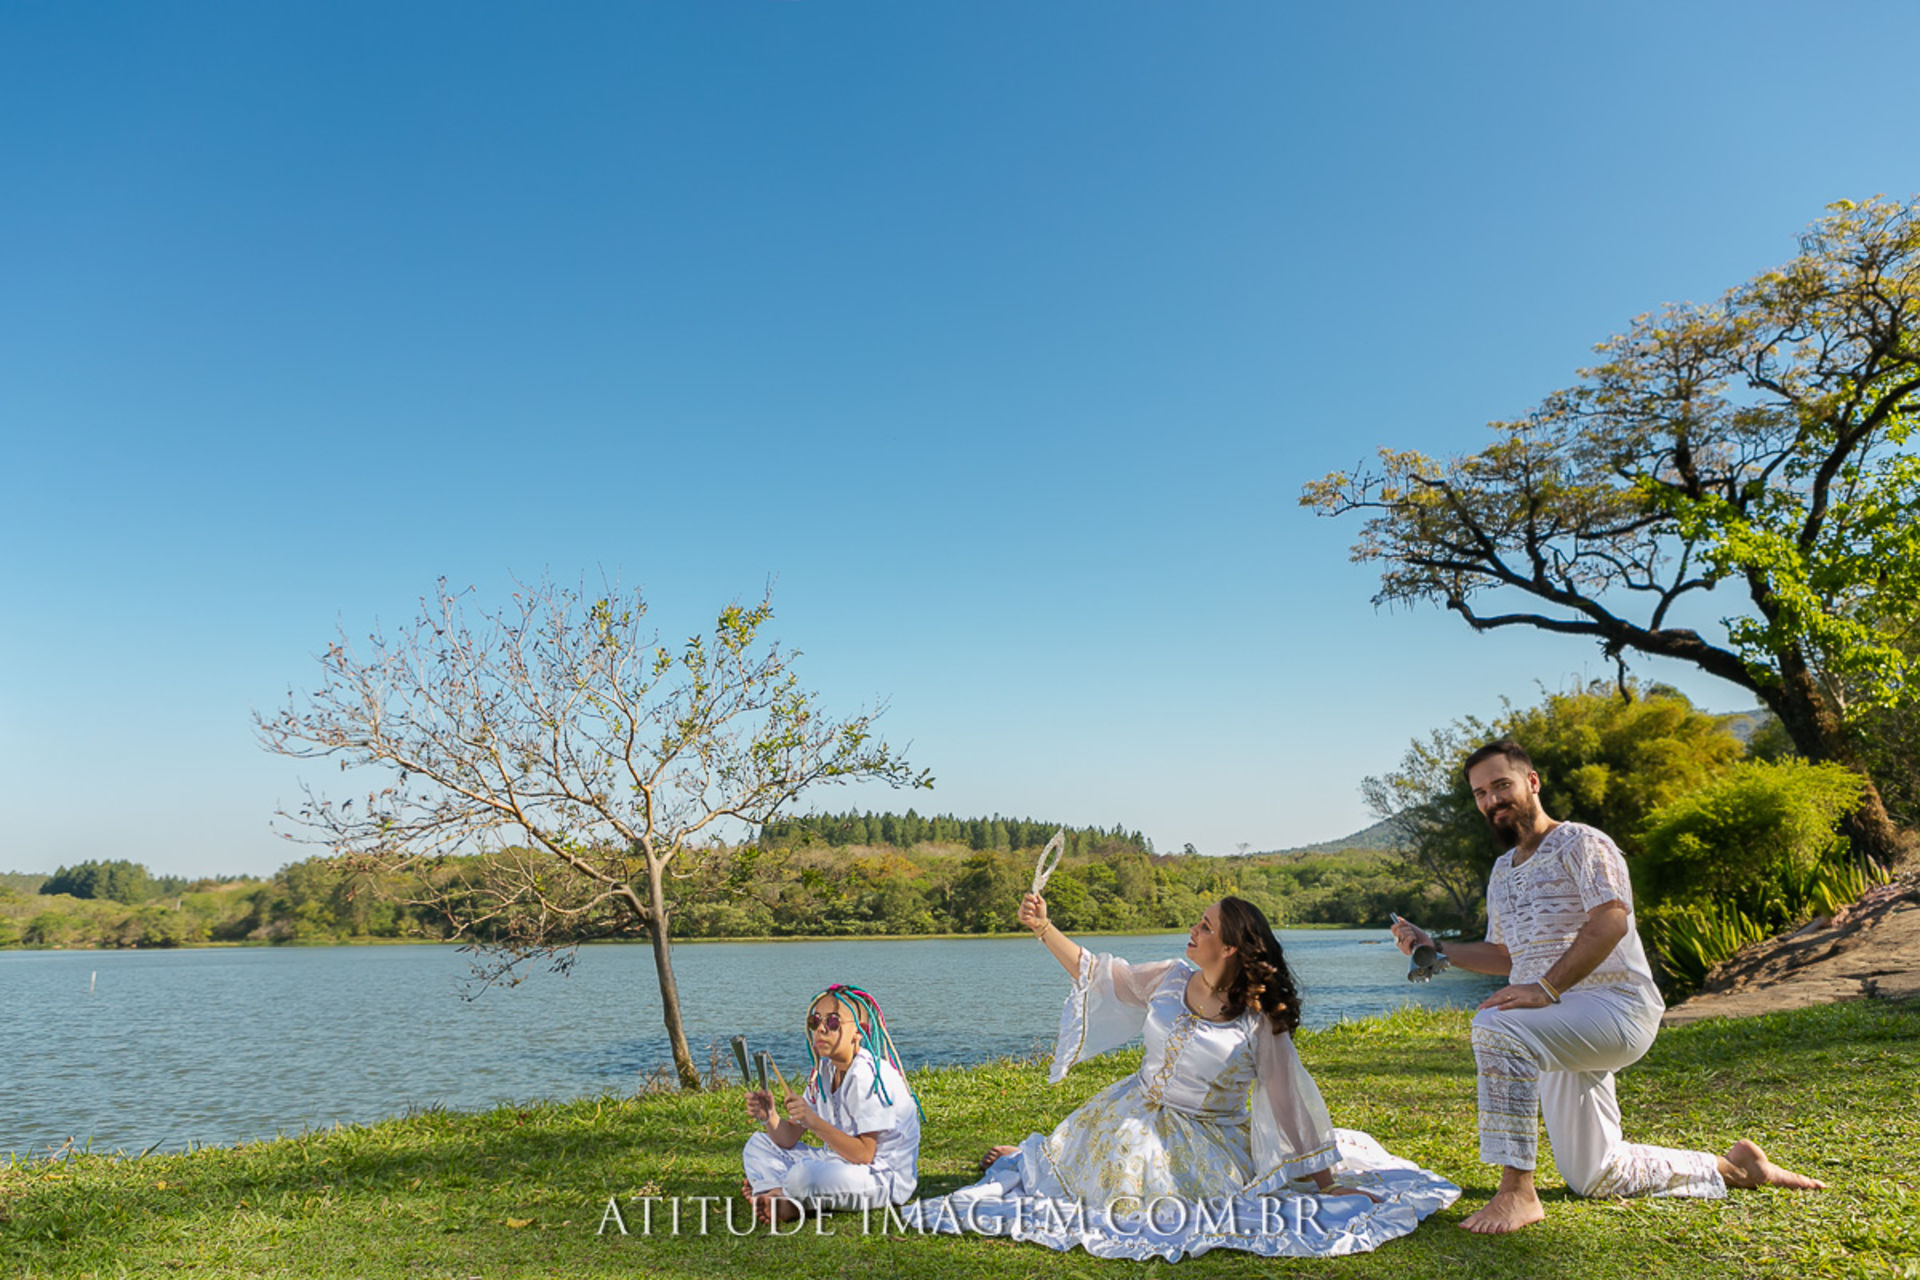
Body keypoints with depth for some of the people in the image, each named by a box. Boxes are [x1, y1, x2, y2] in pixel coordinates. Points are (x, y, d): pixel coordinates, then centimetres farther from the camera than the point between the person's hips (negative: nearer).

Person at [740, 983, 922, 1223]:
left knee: (803, 1176, -35)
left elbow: (863, 1155, -24)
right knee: (758, 1145, 11)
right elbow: (789, 1140, 4)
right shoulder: (822, 1073, 5)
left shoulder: (868, 1076, -20)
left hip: (884, 1177, -9)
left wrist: (814, 1122, -30)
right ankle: (782, 1201, -13)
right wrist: (770, 1117, -16)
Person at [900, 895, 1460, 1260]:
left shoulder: (1259, 1023, -18)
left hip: (1207, 1138, -2)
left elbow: (1290, 1100, -15)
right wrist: (1045, 929, -4)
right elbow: (1099, 974, 4)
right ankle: (1029, 1155, 38)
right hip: (1139, 1116, 3)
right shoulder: (1170, 980, -6)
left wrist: (1326, 1180, -14)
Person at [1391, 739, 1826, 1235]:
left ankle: (1517, 1192, -31)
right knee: (1595, 1178, 12)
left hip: (1616, 1006, -9)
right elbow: (1505, 955, 25)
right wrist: (1435, 948, 11)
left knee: (1495, 1028, -36)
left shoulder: (1578, 843, -5)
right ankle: (1732, 1167, 31)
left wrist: (1546, 988, -28)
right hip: (1559, 1029, 9)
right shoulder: (1503, 871, 20)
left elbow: (1610, 921, -20)